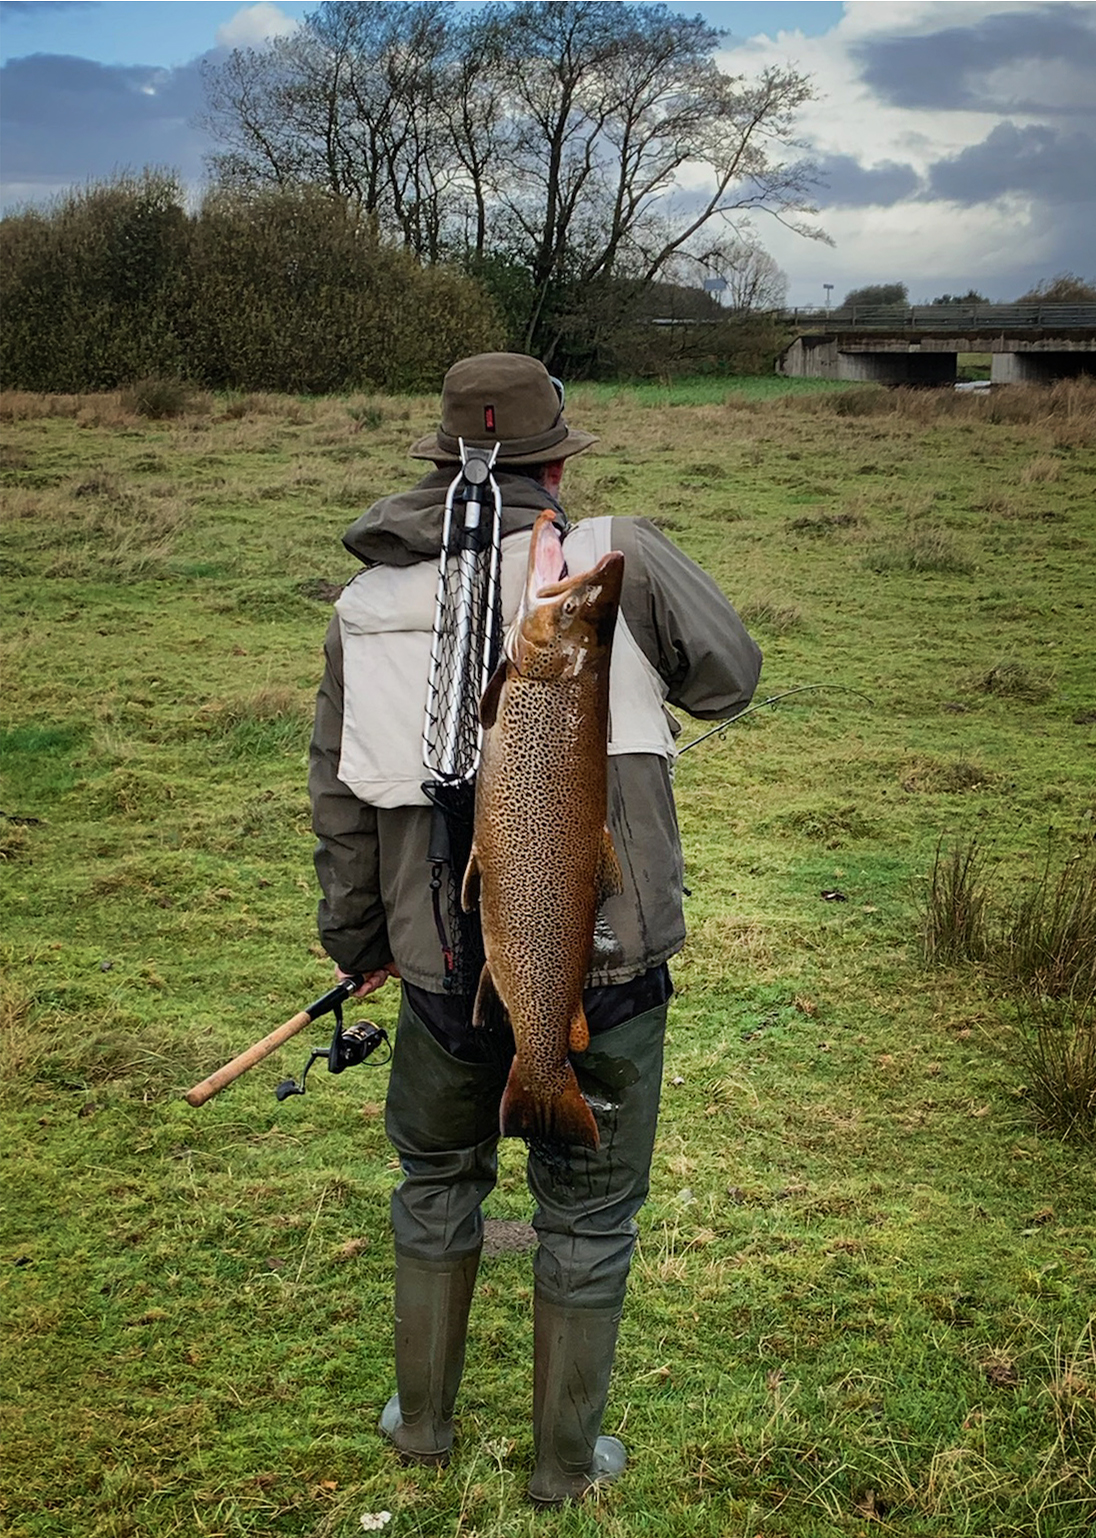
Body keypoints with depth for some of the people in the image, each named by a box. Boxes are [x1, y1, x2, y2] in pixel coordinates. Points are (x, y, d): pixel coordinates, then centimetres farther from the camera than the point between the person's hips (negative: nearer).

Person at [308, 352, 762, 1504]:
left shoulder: (367, 603, 1)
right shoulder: (618, 558, -12)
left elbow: (340, 800, 8)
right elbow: (728, 678, 1)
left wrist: (359, 942, 22)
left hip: (446, 968, 3)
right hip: (603, 966, -2)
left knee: (436, 1180, 27)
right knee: (588, 1214, 17)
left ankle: (421, 1419, 43)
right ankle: (566, 1463, 35)